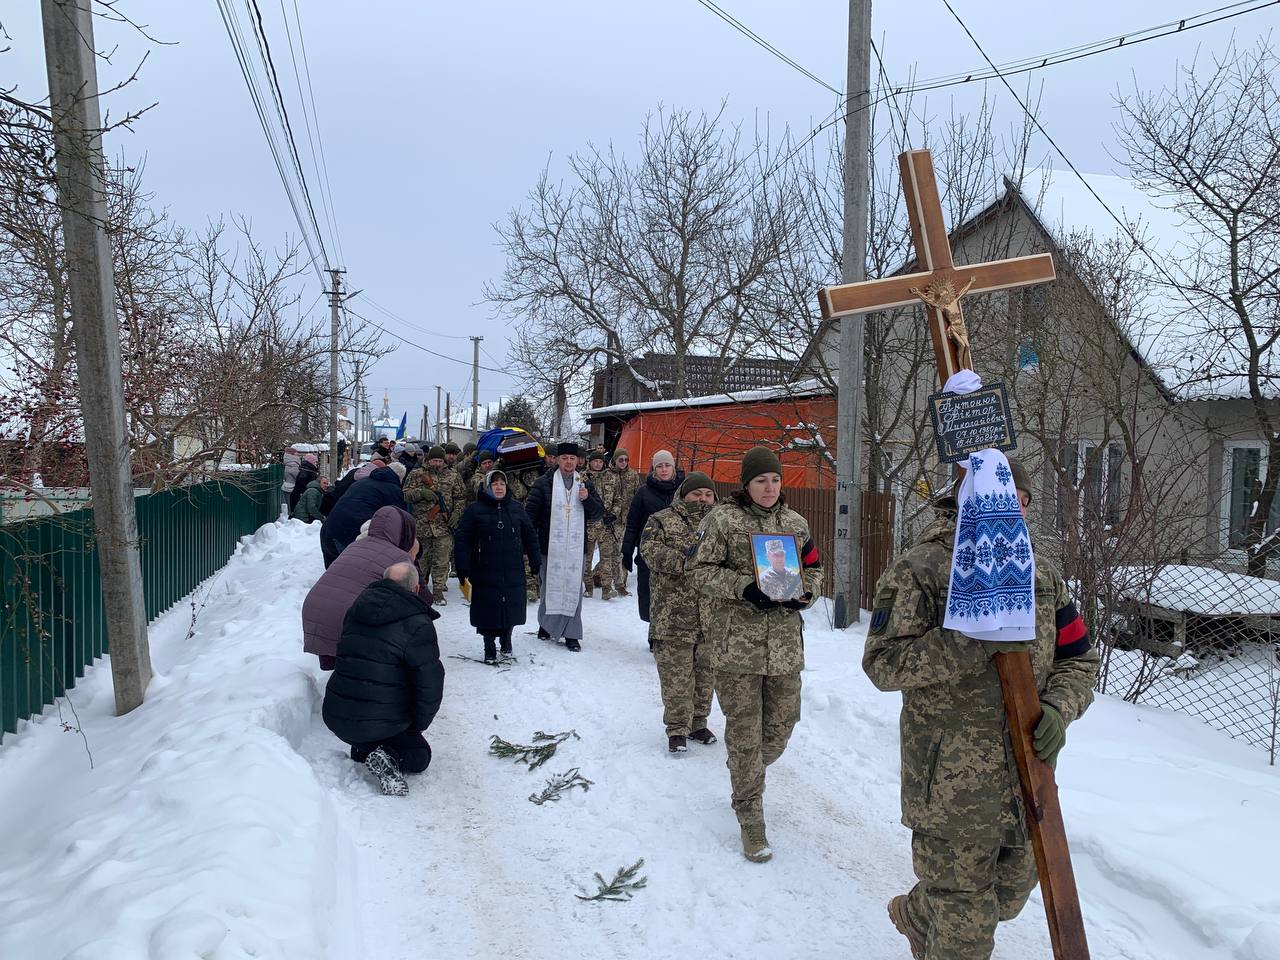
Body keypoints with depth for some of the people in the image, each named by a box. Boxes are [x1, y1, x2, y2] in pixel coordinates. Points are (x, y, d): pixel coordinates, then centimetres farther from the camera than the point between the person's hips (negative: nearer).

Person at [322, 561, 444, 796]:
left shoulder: (356, 609, 5)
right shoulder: (418, 626, -15)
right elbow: (430, 683, -15)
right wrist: (419, 724, 1)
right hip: (382, 722, -6)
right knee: (419, 756, 16)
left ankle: (364, 749, 9)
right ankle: (389, 757, -13)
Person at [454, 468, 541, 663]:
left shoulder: (516, 509, 7)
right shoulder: (475, 510, -3)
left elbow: (529, 535, 15)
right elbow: (462, 540, -4)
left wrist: (535, 561, 13)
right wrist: (462, 567, -10)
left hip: (513, 572, 3)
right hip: (485, 572, -3)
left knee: (512, 607, 7)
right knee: (488, 610, 2)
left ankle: (506, 640, 30)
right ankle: (489, 647, 17)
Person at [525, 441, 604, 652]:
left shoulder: (585, 484, 10)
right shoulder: (544, 483, 0)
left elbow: (599, 513, 9)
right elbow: (531, 513, -1)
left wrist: (587, 499, -10)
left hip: (576, 548, 2)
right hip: (550, 546, -2)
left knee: (573, 590, 2)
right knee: (550, 587, 7)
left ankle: (571, 634, 9)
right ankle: (547, 624, 26)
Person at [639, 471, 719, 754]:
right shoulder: (662, 521, 1)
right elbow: (650, 551, -14)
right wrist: (684, 562, -25)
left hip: (712, 616, 4)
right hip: (674, 616, -4)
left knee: (706, 672, 12)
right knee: (676, 675, 0)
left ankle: (697, 722, 28)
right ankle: (677, 729, 12)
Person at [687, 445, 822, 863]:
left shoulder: (795, 522, 9)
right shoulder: (722, 518, -4)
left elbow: (814, 568, 18)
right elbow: (699, 569, -6)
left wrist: (805, 593, -3)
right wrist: (744, 587, -18)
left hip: (785, 641, 5)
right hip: (737, 640, -4)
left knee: (782, 722, 11)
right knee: (744, 730, 0)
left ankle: (747, 775, 42)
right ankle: (751, 818, 14)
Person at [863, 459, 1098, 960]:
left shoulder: (1042, 574, 8)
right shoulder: (918, 570, -10)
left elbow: (1079, 659, 11)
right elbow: (881, 664, -15)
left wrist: (1057, 708, -10)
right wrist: (966, 644, -27)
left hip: (1028, 778, 6)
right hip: (951, 783, -6)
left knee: (1010, 895, 24)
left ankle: (915, 914, 51)